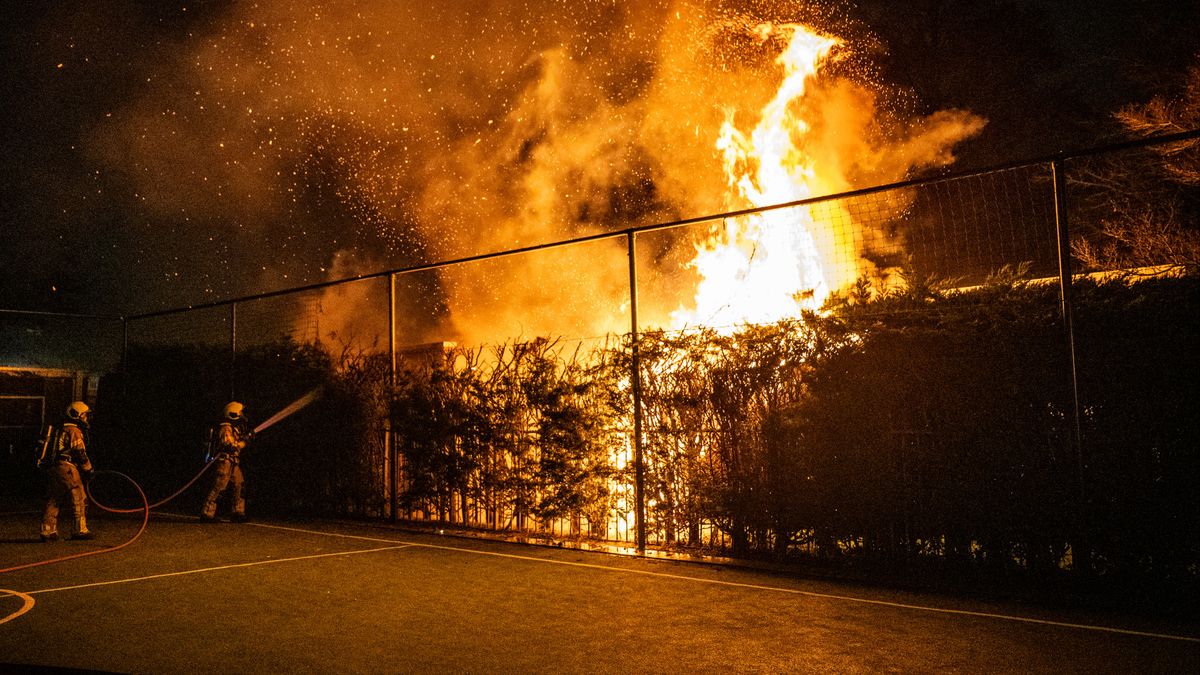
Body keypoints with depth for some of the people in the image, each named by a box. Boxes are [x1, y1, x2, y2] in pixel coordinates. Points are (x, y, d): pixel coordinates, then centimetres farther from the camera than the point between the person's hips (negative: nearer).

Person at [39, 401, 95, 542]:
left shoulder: (61, 430, 21)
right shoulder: (74, 431, -8)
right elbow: (80, 453, -14)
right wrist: (89, 469, -6)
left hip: (52, 468, 9)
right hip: (67, 468, -9)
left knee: (53, 500, 12)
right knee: (79, 499, -2)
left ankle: (47, 531, 13)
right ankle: (81, 530, 0)